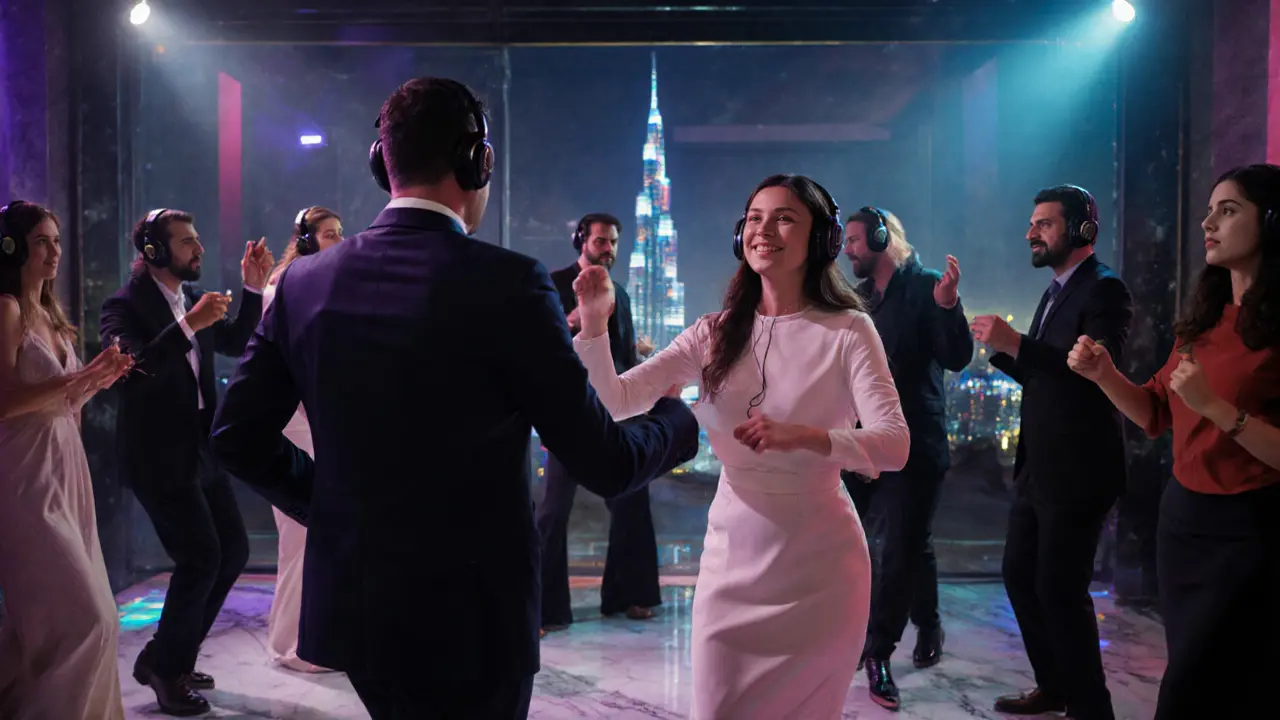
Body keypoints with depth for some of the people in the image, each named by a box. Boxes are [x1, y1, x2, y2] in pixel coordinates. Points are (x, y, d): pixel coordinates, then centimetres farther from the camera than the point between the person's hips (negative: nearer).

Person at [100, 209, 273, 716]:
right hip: (159, 458, -8)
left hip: (201, 453, 8)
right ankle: (165, 668, 13)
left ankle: (171, 657, 26)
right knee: (201, 558, -9)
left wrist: (253, 287, 4)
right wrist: (187, 325, -34)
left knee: (233, 552, 11)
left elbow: (235, 343, 16)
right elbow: (132, 371, -27)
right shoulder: (126, 305, -13)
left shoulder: (191, 300, 10)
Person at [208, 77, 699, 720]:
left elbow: (236, 438, 5)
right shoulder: (507, 283, -17)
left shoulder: (305, 281, -1)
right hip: (470, 618, -5)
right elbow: (605, 464, -13)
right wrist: (678, 419, 7)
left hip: (349, 607, 6)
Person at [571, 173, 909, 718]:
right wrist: (595, 323, -20)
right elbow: (618, 402, -5)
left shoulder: (847, 332, -8)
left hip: (817, 563, -3)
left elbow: (894, 445, -19)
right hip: (731, 556, 3)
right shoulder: (716, 333, 2)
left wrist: (804, 436, -35)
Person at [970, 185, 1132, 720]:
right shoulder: (1055, 292, 16)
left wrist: (1017, 344, -32)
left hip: (1076, 472, -9)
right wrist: (1001, 349, 0)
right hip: (1037, 468, 9)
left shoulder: (1104, 290, -13)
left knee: (1060, 591, -3)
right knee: (1020, 576, 15)